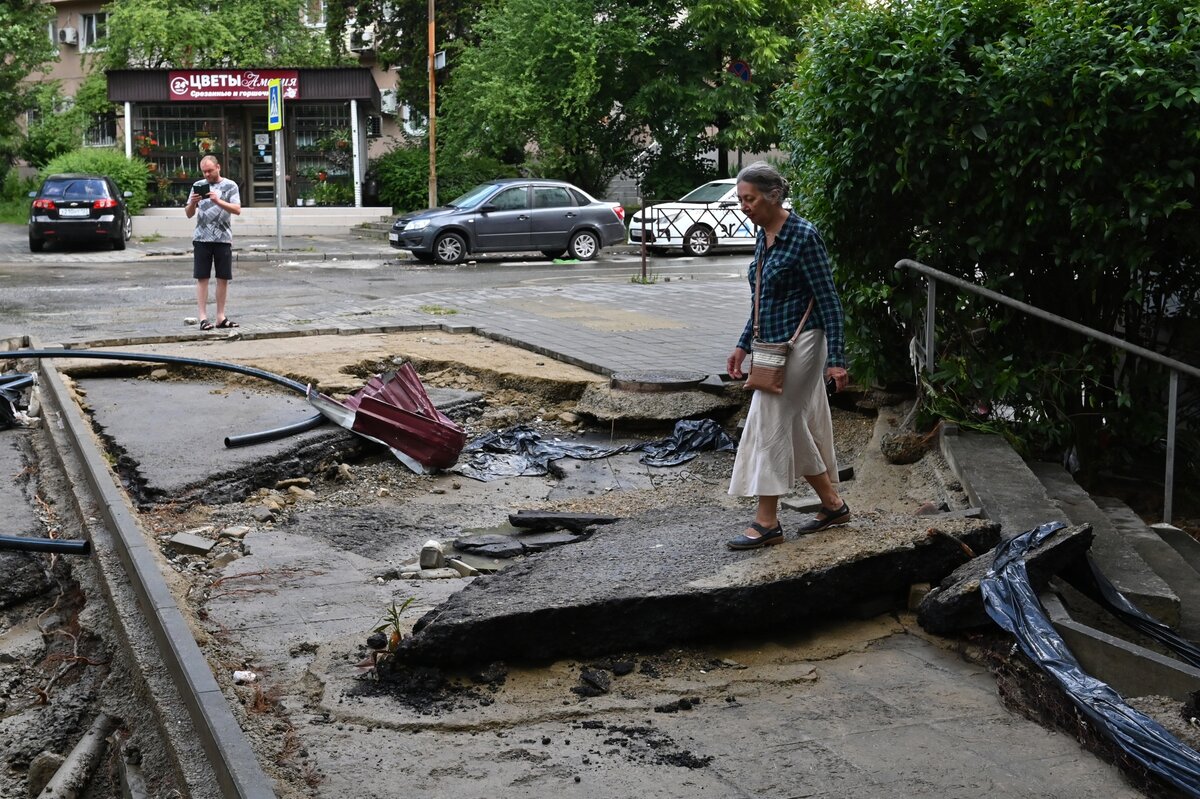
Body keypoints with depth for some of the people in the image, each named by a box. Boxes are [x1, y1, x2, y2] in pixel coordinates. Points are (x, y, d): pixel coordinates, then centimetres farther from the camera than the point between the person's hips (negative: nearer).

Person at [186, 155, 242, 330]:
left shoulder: (230, 186, 4)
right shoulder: (198, 186, 9)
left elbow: (237, 209, -8)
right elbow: (189, 214, 10)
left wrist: (218, 201, -22)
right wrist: (192, 203, -12)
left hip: (223, 238, -1)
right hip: (202, 239, 1)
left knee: (223, 278, 3)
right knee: (202, 278, -2)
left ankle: (221, 317, 10)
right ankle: (203, 318, -2)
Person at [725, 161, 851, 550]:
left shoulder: (803, 236, -16)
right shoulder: (763, 237, 9)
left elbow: (829, 300, -15)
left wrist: (836, 358, -18)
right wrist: (743, 345, 17)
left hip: (800, 343, -9)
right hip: (776, 345, 9)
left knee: (769, 425, -6)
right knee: (798, 428, 13)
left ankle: (766, 522, 2)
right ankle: (833, 505, 25)